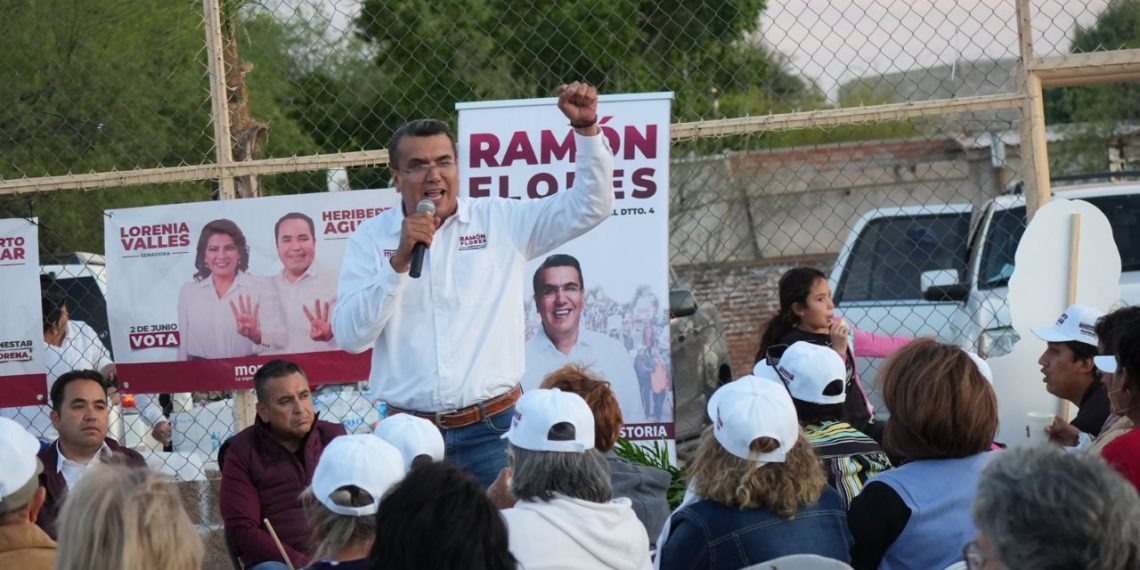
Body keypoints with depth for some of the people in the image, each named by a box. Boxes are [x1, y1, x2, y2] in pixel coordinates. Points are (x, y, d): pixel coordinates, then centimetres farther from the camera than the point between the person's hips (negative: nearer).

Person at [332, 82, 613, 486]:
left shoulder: (501, 222, 7)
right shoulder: (371, 238, 5)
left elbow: (591, 207, 6)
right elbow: (350, 336, -4)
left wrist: (585, 127, -5)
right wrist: (399, 261, -13)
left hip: (491, 430, 0)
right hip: (409, 433, 0)